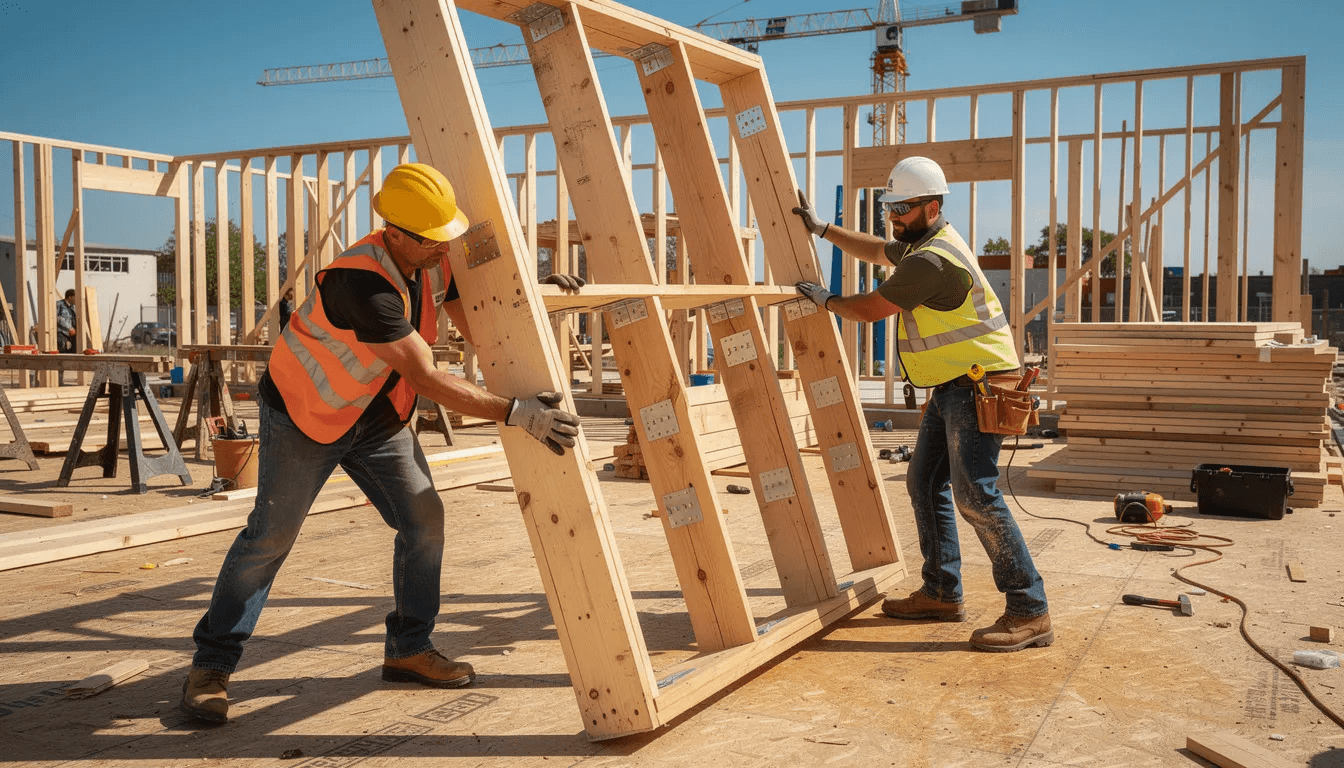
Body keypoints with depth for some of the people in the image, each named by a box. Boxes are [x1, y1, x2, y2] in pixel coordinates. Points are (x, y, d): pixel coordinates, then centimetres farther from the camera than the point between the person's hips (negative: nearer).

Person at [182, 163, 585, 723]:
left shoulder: (434, 263, -11)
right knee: (270, 535, -4)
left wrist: (533, 389, -12)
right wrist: (514, 413, -40)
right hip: (303, 412, -7)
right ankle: (211, 666, 11)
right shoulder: (362, 282, -35)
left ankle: (408, 650, 14)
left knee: (424, 520, 0)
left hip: (378, 419, 7)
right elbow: (427, 379, -38)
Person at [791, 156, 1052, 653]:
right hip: (950, 387, 11)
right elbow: (877, 251, 33)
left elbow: (870, 309, -12)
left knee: (974, 492, -18)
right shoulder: (921, 242, 14)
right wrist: (822, 230, 31)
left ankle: (1029, 612, -14)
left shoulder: (932, 261, -19)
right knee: (925, 483, 12)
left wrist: (826, 300, 6)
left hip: (978, 384, -11)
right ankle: (941, 594, 21)